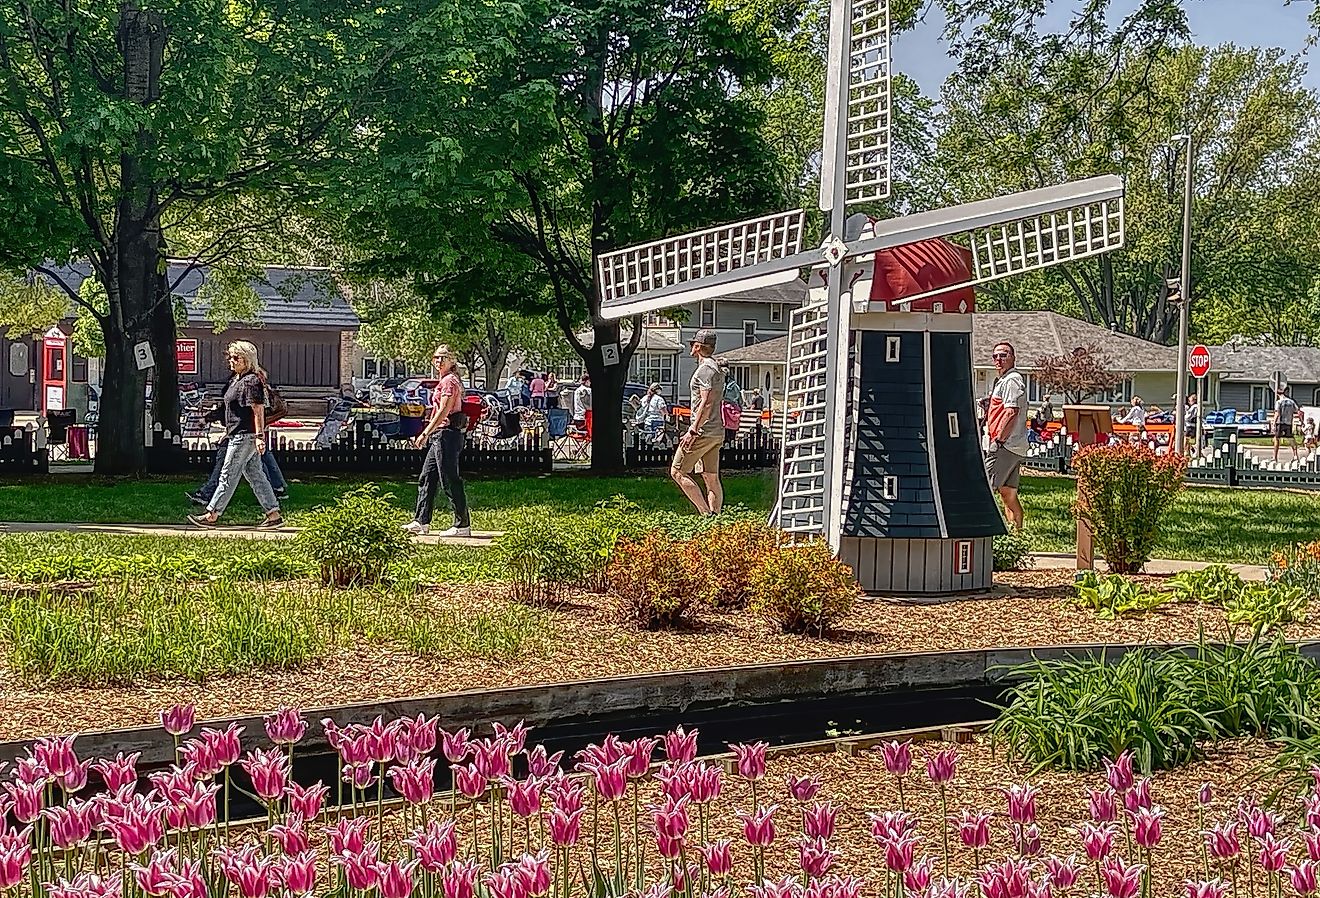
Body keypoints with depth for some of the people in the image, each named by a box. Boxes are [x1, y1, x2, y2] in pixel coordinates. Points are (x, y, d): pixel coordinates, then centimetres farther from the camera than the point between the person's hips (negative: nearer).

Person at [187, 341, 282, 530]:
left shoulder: (251, 381, -14)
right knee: (255, 476, 9)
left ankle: (211, 516, 2)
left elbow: (258, 411, -19)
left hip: (245, 436, -11)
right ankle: (274, 515, 10)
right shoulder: (235, 380, 17)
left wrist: (260, 436, -24)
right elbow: (227, 408, 26)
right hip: (238, 435, 11)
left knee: (228, 475, -4)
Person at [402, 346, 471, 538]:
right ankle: (421, 522, 17)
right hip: (440, 436, 11)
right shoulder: (445, 381, 19)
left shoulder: (449, 381, -12)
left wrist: (425, 433, -18)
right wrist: (427, 434, 21)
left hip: (447, 434, -11)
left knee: (450, 481, -8)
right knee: (426, 478, 12)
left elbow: (443, 412, -19)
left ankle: (463, 525, -5)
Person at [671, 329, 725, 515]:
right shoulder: (716, 368, 19)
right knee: (711, 478, 9)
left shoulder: (705, 368, -12)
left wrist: (693, 431, -21)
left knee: (677, 472, -6)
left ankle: (706, 514, -12)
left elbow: (706, 403, -20)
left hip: (703, 432, -10)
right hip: (716, 432, 10)